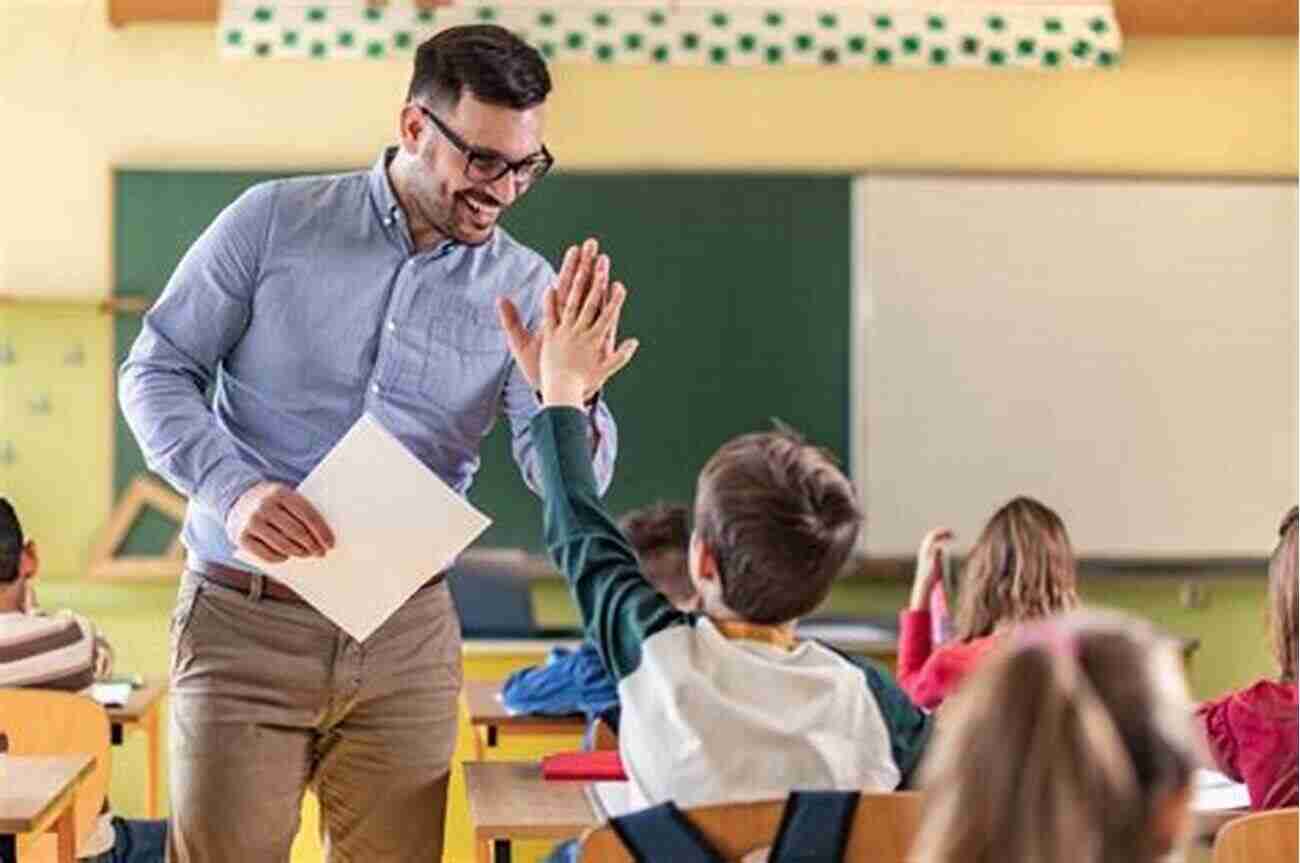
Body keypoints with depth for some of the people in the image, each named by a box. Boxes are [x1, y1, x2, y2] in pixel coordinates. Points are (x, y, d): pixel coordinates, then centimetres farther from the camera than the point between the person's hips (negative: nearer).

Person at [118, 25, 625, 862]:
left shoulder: (525, 288, 2)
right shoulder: (273, 221, -2)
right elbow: (157, 371, 0)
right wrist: (234, 488, -17)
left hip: (407, 636, 2)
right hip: (245, 616, -2)